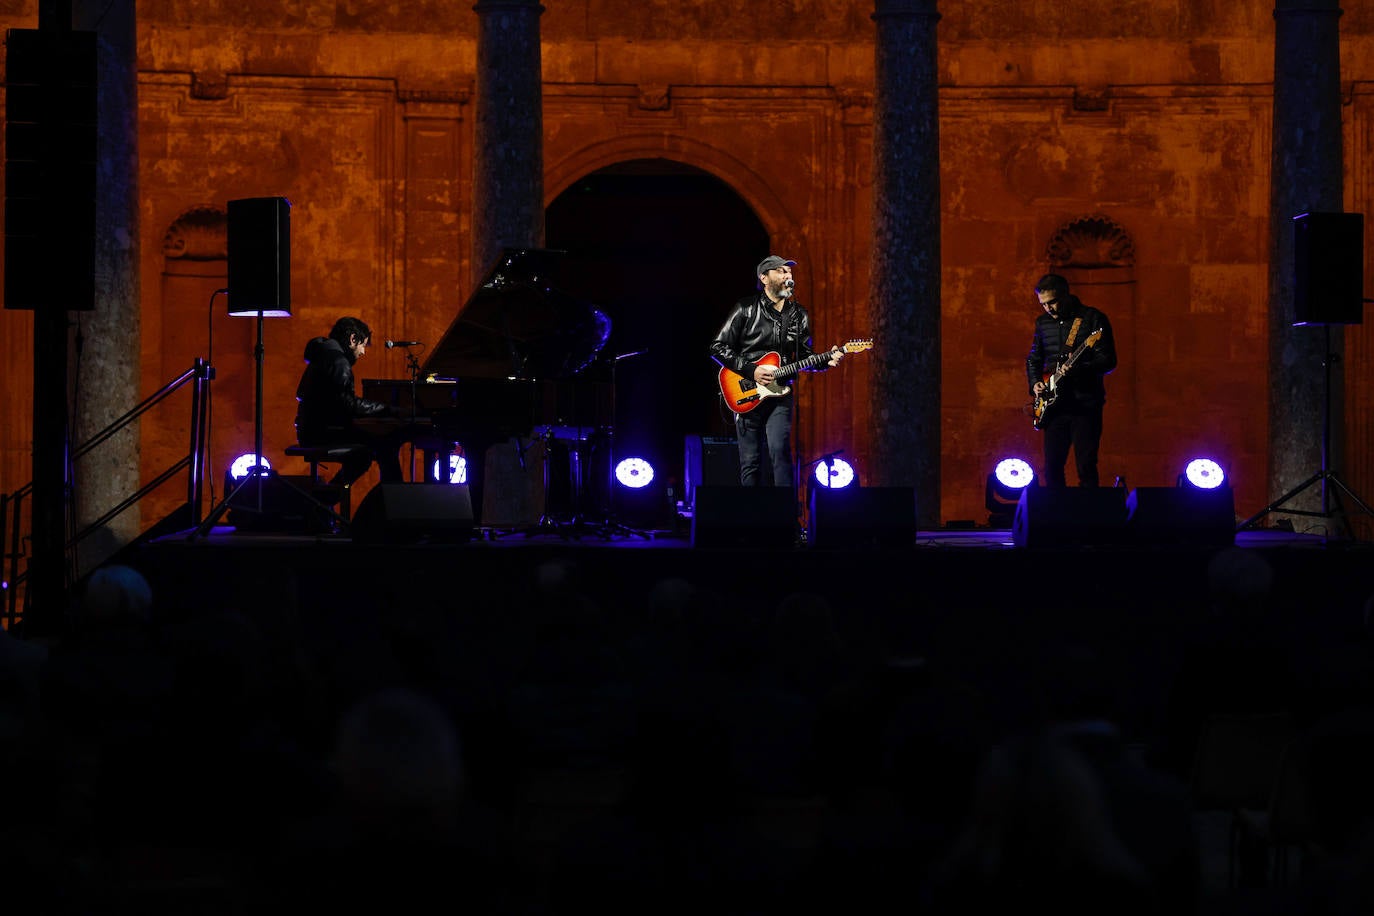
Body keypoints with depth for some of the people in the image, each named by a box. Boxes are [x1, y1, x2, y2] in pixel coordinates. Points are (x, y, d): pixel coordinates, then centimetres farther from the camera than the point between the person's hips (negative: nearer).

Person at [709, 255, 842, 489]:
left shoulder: (799, 316, 10)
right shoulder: (746, 308, -3)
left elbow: (804, 356, 17)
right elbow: (718, 347, -4)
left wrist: (825, 361, -5)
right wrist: (751, 371, -13)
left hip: (779, 393, 1)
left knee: (779, 450, -19)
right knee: (750, 462, 0)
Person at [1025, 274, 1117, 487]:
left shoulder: (1093, 319, -4)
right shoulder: (1043, 322, 13)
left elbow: (1109, 362, -8)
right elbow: (1033, 359, 24)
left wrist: (1078, 368, -23)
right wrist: (1035, 383, 6)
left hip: (1085, 404, -5)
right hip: (1055, 404, 5)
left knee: (1086, 465, -9)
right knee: (1052, 467, 2)